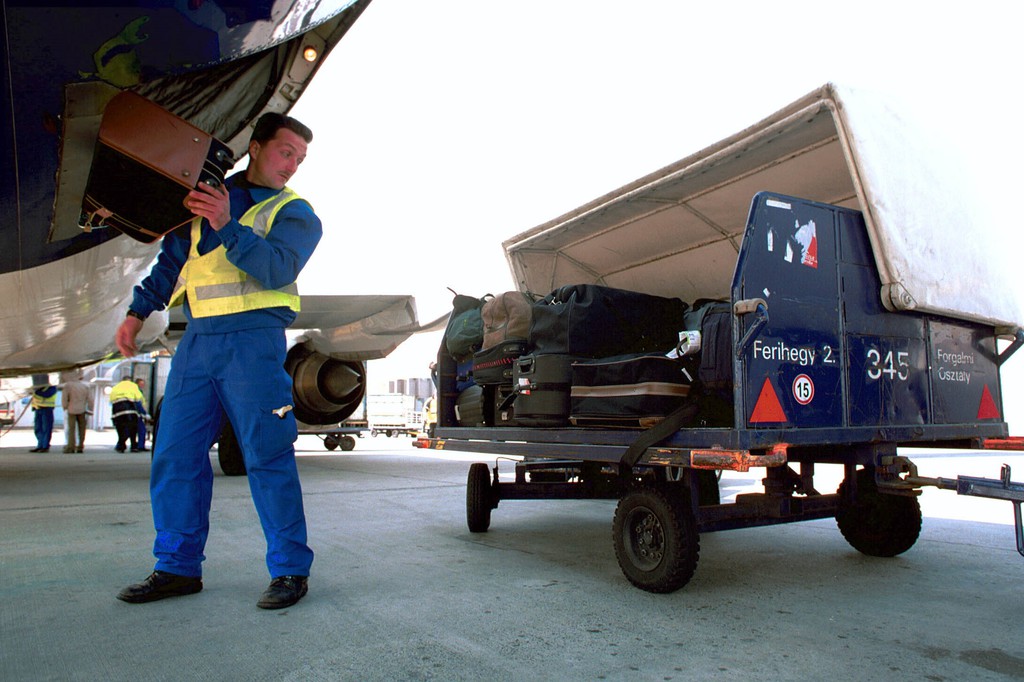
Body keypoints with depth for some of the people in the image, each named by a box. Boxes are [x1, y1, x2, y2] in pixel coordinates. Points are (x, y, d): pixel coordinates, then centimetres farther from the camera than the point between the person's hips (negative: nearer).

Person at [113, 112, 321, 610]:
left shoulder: (295, 213, 6)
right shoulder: (207, 194, 20)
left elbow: (277, 268, -13)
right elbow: (172, 258, 26)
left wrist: (228, 226, -24)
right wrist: (137, 311, 20)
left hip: (253, 339, -5)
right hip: (197, 339, 5)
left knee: (267, 456, -7)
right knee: (174, 454, 5)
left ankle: (290, 569, 1)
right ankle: (178, 567, 17)